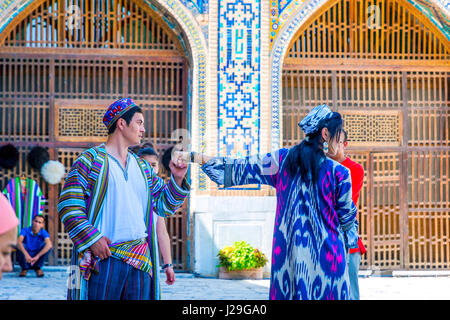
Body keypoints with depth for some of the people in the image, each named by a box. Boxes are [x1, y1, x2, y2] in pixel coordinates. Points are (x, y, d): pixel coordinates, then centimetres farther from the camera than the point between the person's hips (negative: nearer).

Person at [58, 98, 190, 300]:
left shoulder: (142, 167, 19)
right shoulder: (90, 160, 0)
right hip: (104, 257, -5)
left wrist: (177, 179, 5)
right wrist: (91, 239, -15)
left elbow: (164, 205, 21)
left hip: (140, 260, 6)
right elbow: (68, 206, -7)